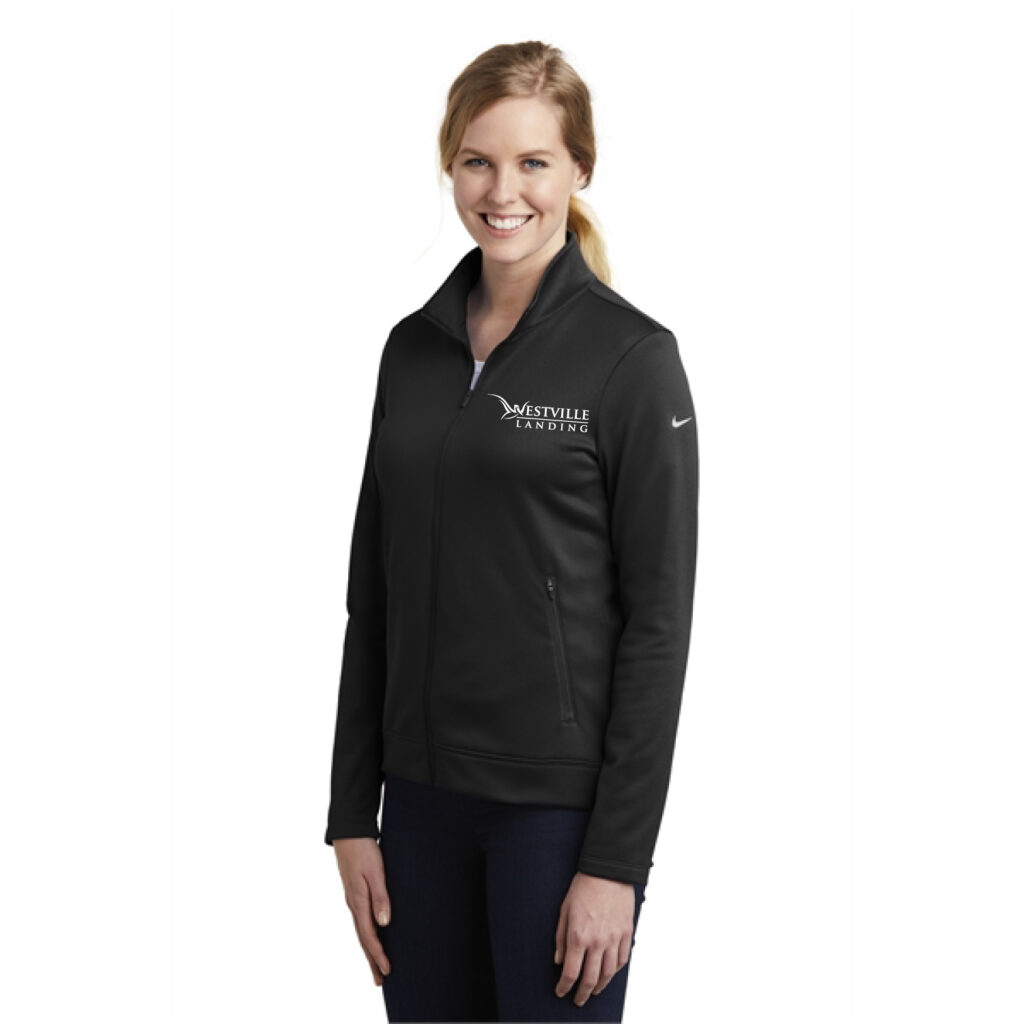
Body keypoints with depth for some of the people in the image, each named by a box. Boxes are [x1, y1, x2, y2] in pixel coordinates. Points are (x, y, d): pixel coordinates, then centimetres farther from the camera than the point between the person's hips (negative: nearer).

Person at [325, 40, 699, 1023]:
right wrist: (352, 814, 7)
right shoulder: (414, 347, 8)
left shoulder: (630, 356, -9)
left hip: (560, 798, -5)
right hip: (424, 794, 6)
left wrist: (617, 859, -14)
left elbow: (658, 619, -11)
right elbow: (372, 598, 10)